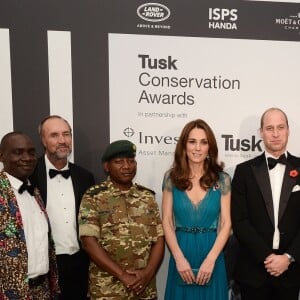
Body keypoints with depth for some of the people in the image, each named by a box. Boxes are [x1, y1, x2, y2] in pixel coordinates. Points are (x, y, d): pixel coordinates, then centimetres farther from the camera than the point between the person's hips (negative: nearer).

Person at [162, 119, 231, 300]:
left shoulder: (222, 179, -3)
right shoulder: (171, 177, -2)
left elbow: (226, 223, -4)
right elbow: (167, 222, -2)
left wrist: (210, 259, -13)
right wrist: (179, 258, -11)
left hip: (212, 253, 0)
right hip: (181, 252, 0)